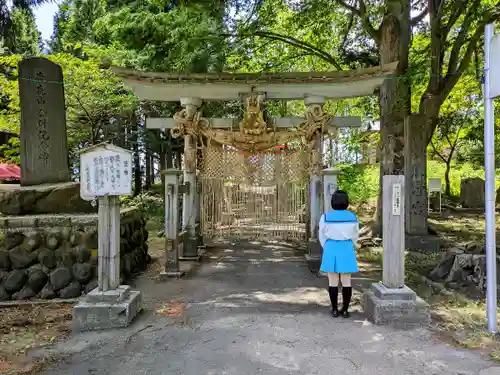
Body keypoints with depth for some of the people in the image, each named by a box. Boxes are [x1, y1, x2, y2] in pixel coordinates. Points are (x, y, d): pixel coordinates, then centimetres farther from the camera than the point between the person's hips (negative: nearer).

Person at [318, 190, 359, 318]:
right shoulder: (353, 217, -3)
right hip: (347, 251, 1)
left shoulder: (325, 217, -8)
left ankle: (334, 310, 11)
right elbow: (355, 236, 8)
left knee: (333, 281, 5)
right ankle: (345, 310, 13)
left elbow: (322, 236, 1)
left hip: (331, 250, -1)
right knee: (346, 281, 8)